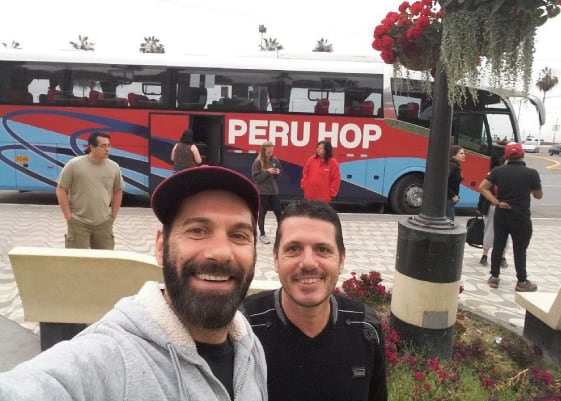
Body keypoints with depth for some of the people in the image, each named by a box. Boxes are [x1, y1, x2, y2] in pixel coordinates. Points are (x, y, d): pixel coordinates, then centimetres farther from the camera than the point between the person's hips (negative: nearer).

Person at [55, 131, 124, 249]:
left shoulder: (114, 167, 2)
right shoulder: (74, 164, -9)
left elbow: (117, 191, 14)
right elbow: (61, 190, -4)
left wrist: (113, 215, 9)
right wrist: (68, 216, -7)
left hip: (104, 223, 4)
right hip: (79, 223, -3)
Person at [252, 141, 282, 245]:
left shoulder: (275, 160, 3)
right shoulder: (258, 162, -11)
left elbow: (280, 170, 16)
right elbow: (255, 177, -13)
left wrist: (278, 172, -7)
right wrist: (267, 172, -20)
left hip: (274, 191, 4)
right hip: (262, 192, -4)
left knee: (278, 212, 7)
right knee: (262, 213, 6)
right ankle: (262, 234, 17)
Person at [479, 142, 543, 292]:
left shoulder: (497, 171, -2)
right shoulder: (531, 173, -9)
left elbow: (482, 188, -7)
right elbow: (538, 195, 1)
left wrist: (496, 202, -7)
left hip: (501, 215, 3)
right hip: (521, 217, -3)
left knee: (498, 246, 12)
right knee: (520, 250, 6)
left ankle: (494, 277, 19)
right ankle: (522, 282, 16)